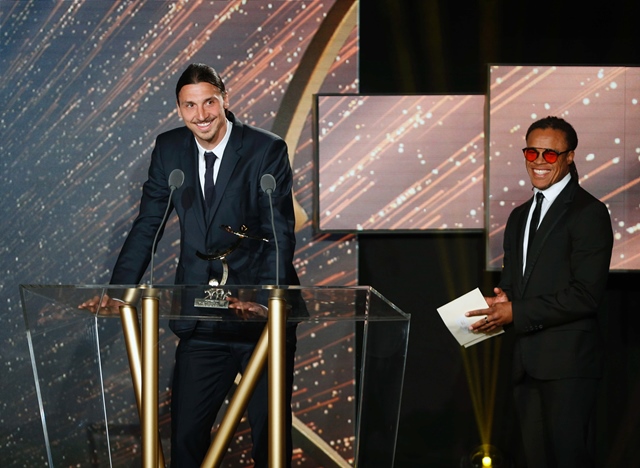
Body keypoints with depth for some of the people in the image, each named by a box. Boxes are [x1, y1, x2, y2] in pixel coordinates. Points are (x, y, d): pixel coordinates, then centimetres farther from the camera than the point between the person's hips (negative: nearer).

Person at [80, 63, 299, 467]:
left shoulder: (267, 150, -9)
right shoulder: (169, 149, 3)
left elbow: (280, 233, -14)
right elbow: (147, 225, 5)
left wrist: (264, 297, -28)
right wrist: (118, 291, -7)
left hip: (262, 312, -3)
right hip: (200, 319, 3)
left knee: (270, 431, 4)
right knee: (186, 433, 2)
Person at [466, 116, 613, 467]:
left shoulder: (588, 212, -7)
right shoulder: (519, 217, 19)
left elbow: (587, 294, -15)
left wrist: (517, 313, -16)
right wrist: (501, 302, 0)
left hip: (568, 363, -8)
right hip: (528, 364, 8)